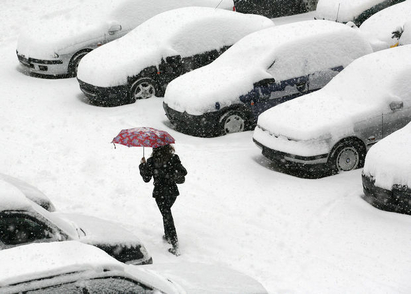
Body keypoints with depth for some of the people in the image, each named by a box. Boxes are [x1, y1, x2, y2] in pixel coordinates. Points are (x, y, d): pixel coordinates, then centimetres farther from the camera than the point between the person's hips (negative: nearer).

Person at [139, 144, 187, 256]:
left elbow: (146, 178, -7)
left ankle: (175, 246, -3)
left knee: (167, 217, 1)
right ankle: (167, 236, 41)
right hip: (172, 191, 3)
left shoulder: (151, 161, -14)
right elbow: (183, 172, -5)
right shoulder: (173, 158, -8)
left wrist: (142, 165, 6)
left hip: (160, 193, -3)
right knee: (167, 213, 28)